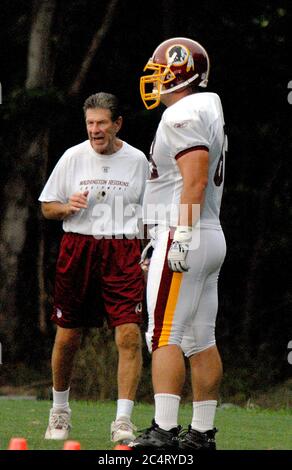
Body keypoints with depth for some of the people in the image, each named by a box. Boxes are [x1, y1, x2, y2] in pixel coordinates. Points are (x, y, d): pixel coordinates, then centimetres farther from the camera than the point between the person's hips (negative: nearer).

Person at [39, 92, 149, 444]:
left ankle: (123, 421, -11)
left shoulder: (137, 160, 6)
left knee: (129, 334, -13)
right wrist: (68, 206, -11)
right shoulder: (73, 158, 4)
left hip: (123, 252, 0)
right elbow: (47, 207, 10)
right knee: (67, 336, 4)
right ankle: (60, 411, 25)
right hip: (78, 247, 0)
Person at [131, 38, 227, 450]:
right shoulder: (208, 116, 19)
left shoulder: (183, 115, -11)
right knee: (201, 340, 10)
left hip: (185, 238, -10)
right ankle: (203, 432, 12)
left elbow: (195, 180, -20)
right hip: (211, 237, 10)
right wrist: (160, 240, 26)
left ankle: (164, 431, -17)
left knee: (164, 336, -11)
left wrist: (182, 236, -24)